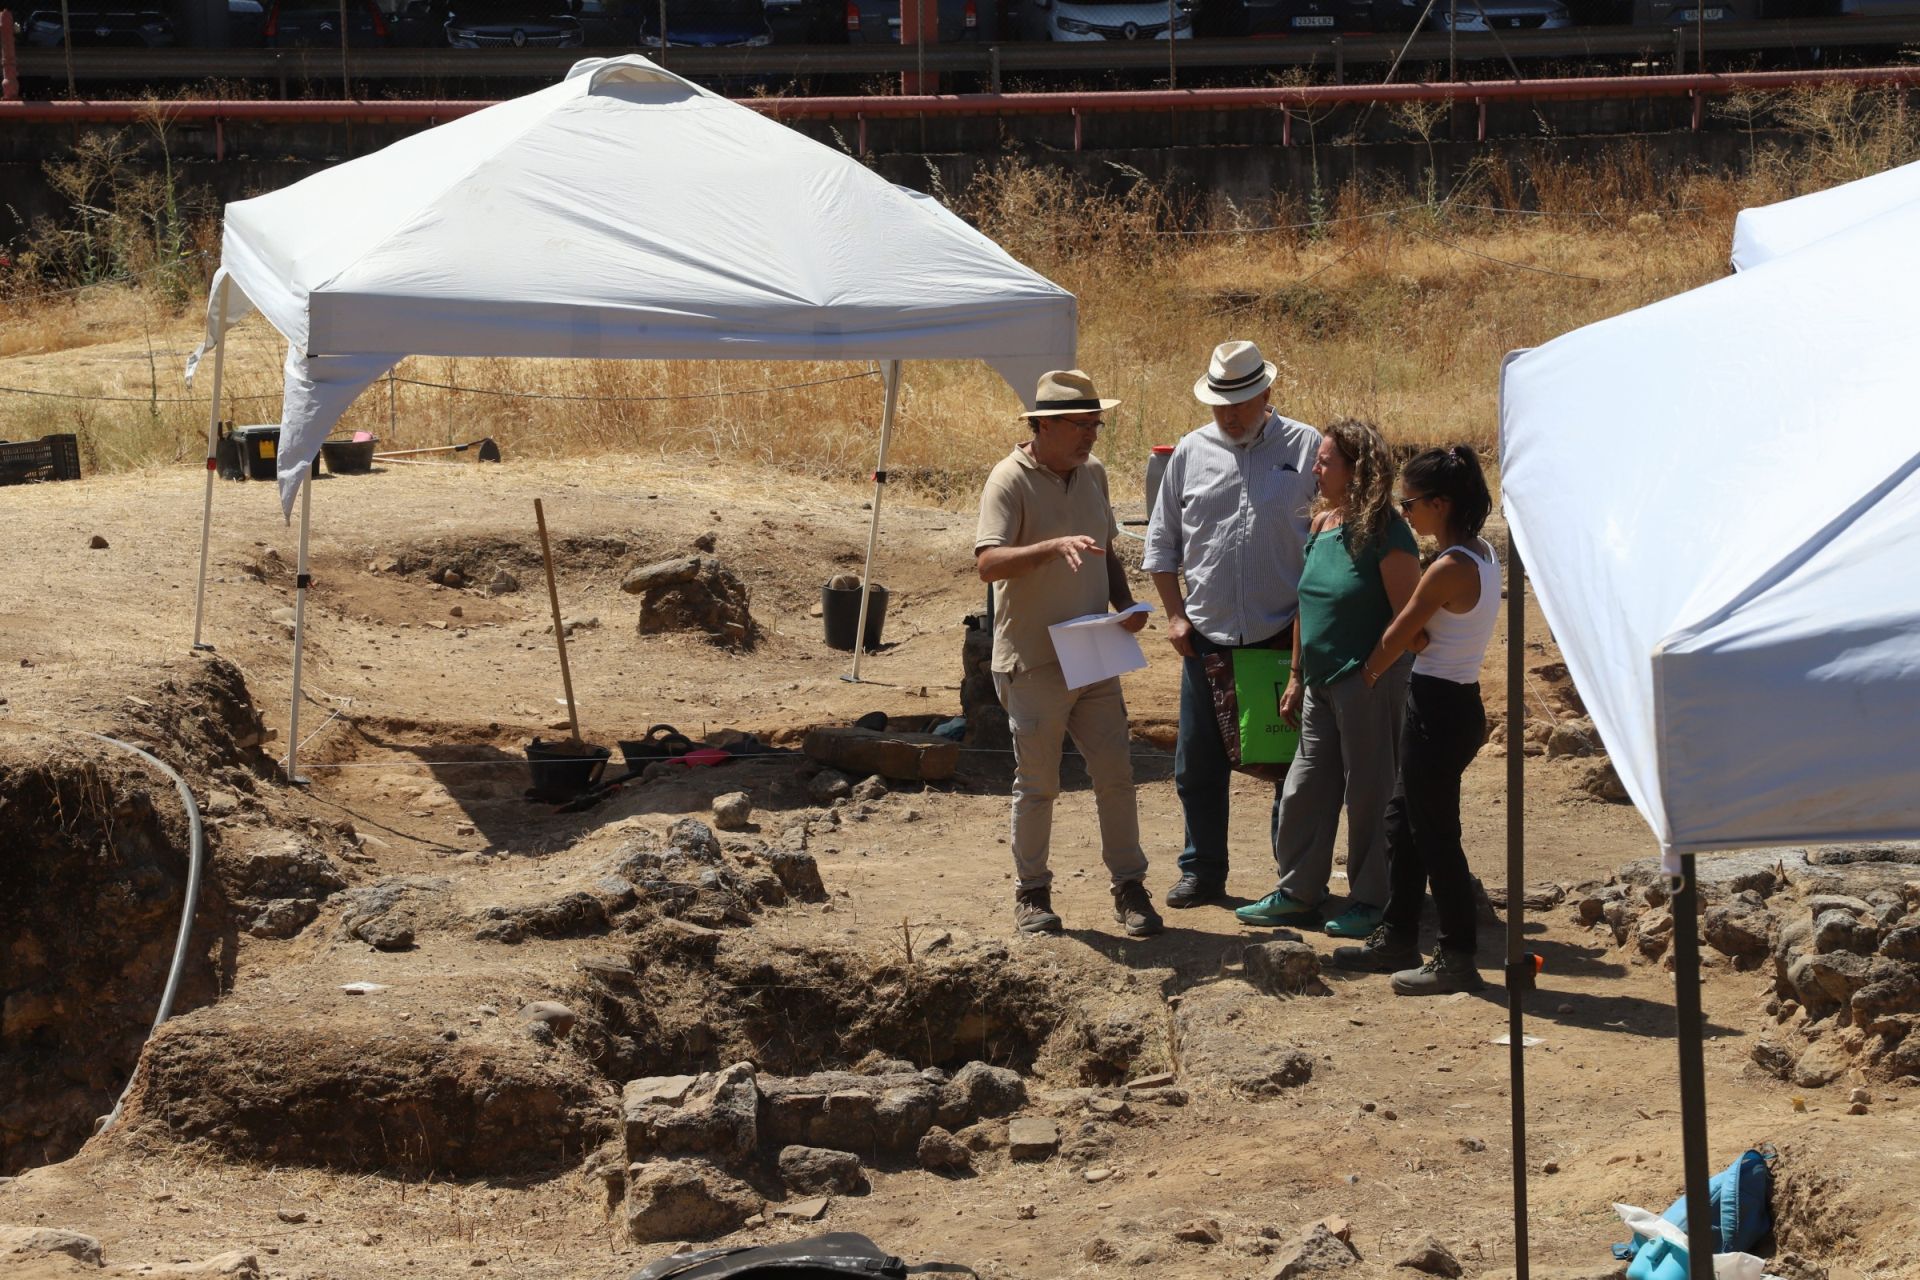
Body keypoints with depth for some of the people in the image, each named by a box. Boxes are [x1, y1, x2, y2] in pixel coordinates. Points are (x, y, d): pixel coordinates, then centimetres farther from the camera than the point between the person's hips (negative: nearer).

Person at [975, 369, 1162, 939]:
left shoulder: (1092, 473, 9)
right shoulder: (1011, 479, -13)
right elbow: (988, 563, -25)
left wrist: (1126, 604, 3)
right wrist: (1055, 546, -37)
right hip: (1034, 664, -6)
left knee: (1116, 775, 5)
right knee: (1037, 785, 4)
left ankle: (1129, 887, 15)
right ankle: (1032, 892, 17)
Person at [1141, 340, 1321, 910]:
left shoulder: (1305, 448, -1)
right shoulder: (1191, 452, 6)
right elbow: (1161, 539, 14)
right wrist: (1175, 613, 5)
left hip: (1286, 635, -3)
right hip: (1208, 638, 3)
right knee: (1198, 764, 7)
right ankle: (1202, 872, 20)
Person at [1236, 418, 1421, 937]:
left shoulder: (1385, 535, -14)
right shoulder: (1322, 524, 10)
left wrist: (1383, 675, -17)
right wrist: (1296, 676, 19)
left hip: (1369, 682, -8)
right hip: (1322, 682, 8)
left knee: (1369, 794, 1)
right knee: (1305, 787, 11)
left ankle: (1371, 901, 11)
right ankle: (1297, 893, 20)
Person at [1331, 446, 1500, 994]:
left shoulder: (1448, 569, -21)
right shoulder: (1482, 555, 7)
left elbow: (1397, 636, -10)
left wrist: (1367, 673, 7)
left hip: (1437, 708, -10)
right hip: (1459, 703, 10)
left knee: (1434, 834, -2)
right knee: (1402, 820, 20)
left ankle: (1457, 959, 4)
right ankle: (1397, 939, 29)